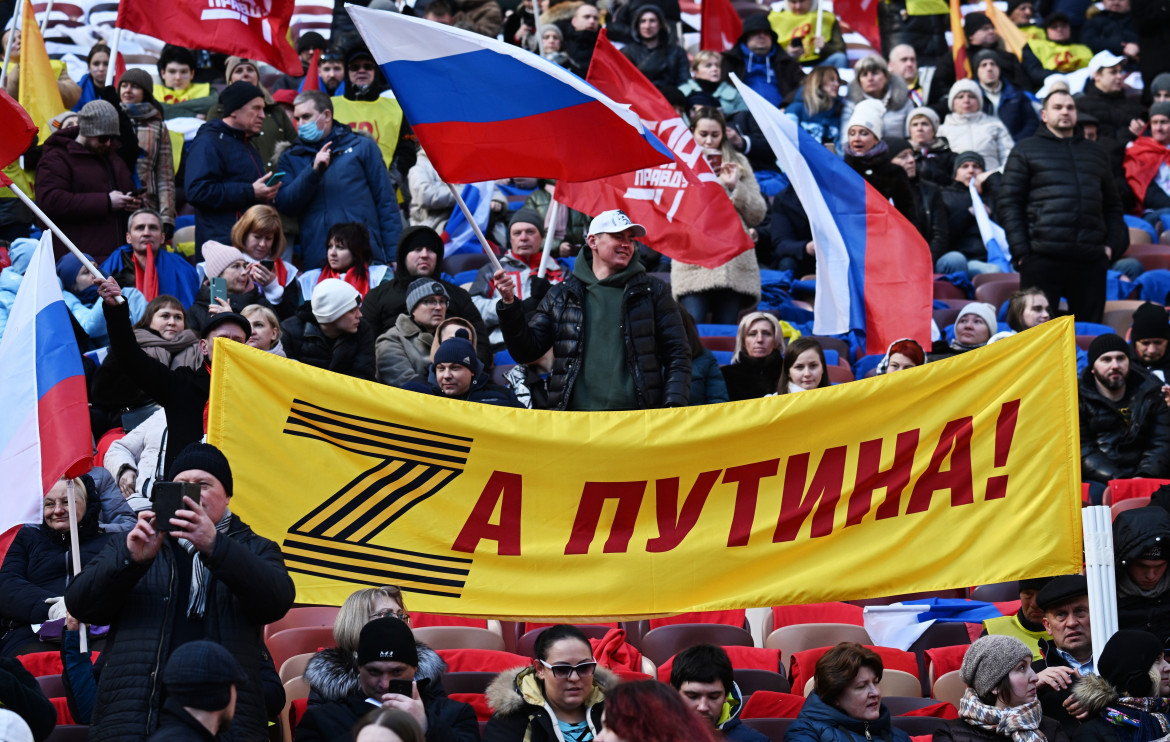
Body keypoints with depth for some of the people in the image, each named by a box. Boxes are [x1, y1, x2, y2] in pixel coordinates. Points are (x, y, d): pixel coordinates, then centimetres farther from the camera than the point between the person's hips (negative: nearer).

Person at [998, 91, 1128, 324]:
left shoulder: (1095, 152, 23)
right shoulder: (1026, 150, 10)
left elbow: (1112, 204, 24)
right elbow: (1007, 202, 2)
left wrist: (1112, 245, 8)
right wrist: (1021, 251, -8)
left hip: (1090, 261, 4)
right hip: (1042, 259, -4)